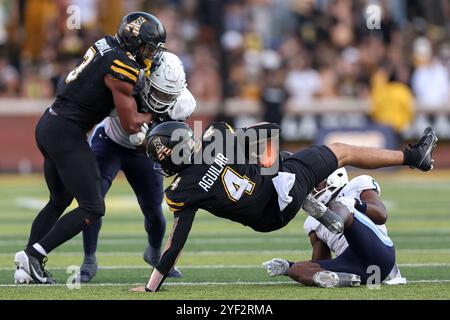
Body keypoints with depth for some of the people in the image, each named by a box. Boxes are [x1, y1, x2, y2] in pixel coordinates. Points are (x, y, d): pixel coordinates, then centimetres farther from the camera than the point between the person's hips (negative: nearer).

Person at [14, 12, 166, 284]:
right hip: (67, 133, -10)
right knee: (92, 208, -5)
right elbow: (131, 125, -9)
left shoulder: (106, 46, 8)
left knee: (59, 201, 22)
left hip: (48, 126, 10)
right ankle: (34, 255, -9)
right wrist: (155, 115, 9)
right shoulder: (124, 70, -16)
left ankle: (28, 265, 16)